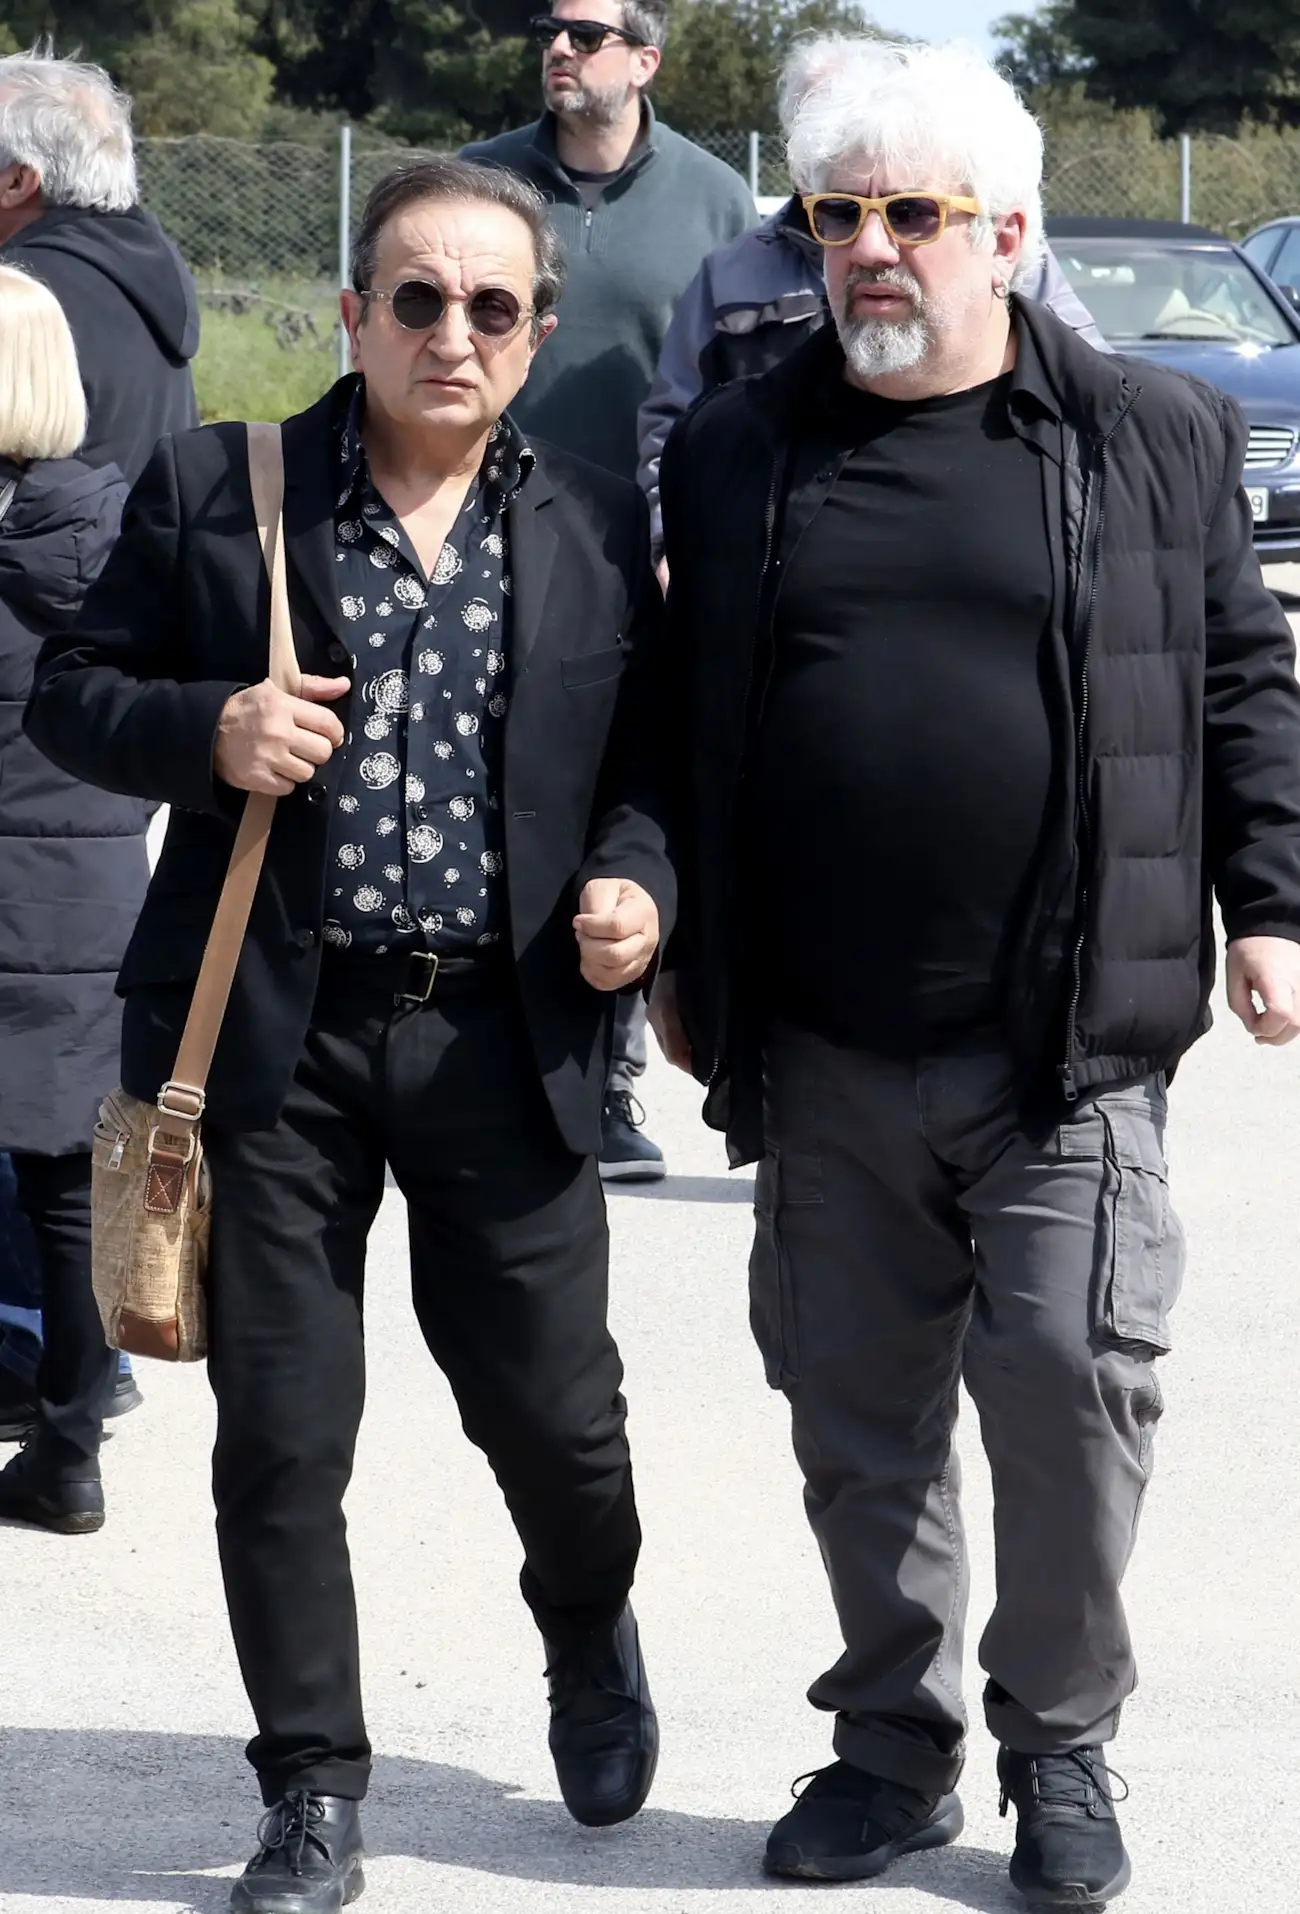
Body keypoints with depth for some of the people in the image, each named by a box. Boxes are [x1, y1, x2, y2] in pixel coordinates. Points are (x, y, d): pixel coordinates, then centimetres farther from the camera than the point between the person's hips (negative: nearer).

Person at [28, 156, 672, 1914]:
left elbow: (647, 758, 11)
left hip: (503, 1038, 1)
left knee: (552, 1408, 6)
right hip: (275, 1034, -1)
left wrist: (635, 883, -9)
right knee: (280, 1435, 3)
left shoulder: (602, 531, 6)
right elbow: (73, 692, 4)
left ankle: (589, 1633, 40)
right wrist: (206, 732, -15)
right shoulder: (210, 491, 1)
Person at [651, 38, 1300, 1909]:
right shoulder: (735, 454, 8)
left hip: (1069, 1052, -2)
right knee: (857, 1420, 10)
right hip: (824, 1056, 3)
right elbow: (685, 727, 14)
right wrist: (682, 962, 14)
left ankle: (1061, 1749, 14)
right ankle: (893, 1741, 25)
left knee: (1072, 1390, -5)